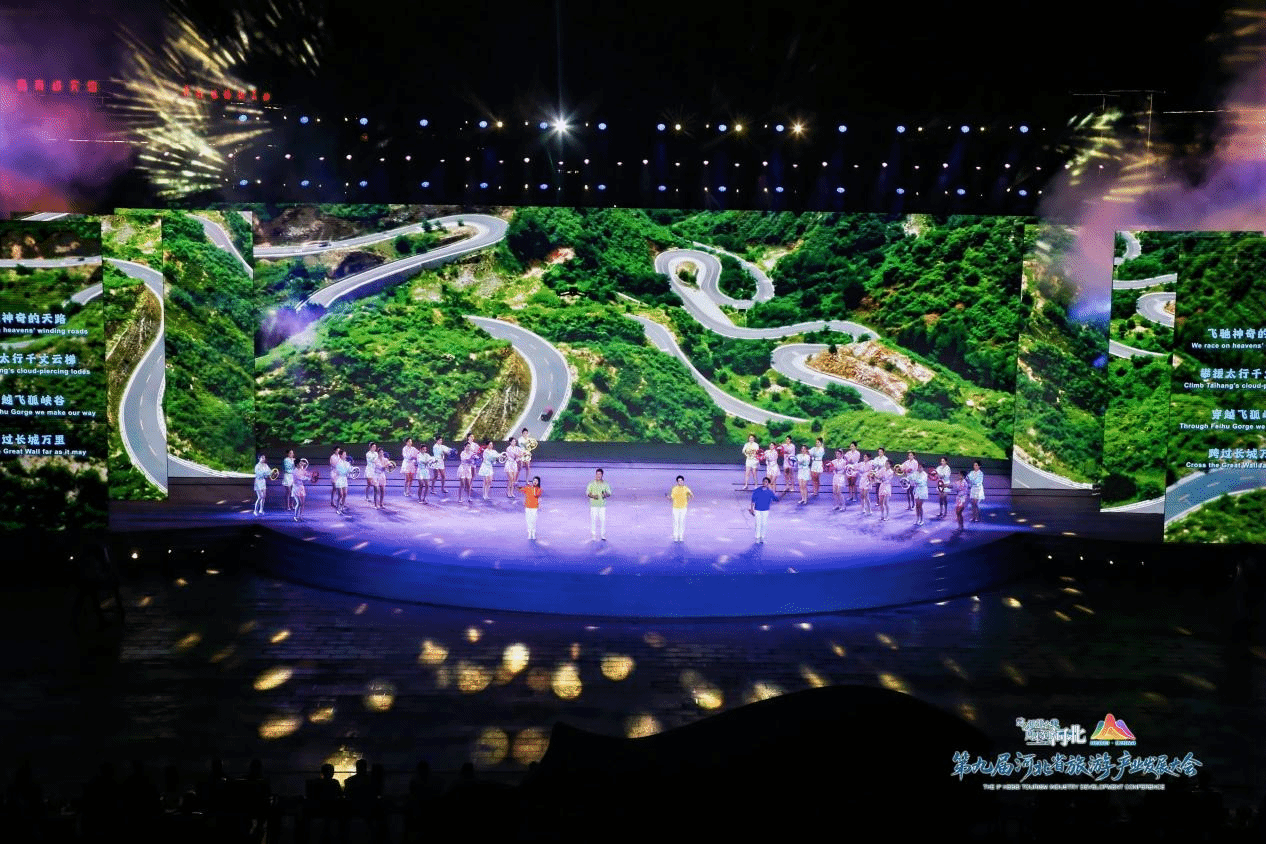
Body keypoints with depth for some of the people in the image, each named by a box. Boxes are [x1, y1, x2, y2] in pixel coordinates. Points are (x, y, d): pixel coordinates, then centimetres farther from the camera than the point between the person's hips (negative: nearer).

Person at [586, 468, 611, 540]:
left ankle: (604, 536, 7)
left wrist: (605, 495, -14)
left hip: (602, 505, 1)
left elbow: (609, 493, 9)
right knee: (593, 520, -3)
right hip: (593, 505, -1)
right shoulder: (591, 484, 3)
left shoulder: (605, 484, 6)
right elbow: (587, 493, 5)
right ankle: (593, 536, 4)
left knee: (603, 520, -2)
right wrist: (593, 496, -14)